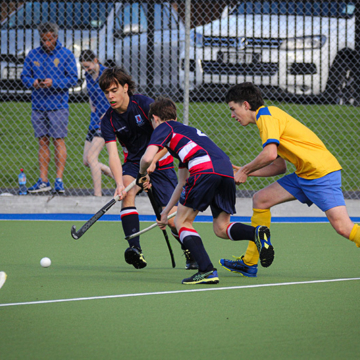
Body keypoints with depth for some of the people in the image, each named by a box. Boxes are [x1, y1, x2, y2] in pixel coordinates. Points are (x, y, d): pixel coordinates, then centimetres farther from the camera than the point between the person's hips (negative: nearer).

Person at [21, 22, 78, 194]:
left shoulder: (66, 55, 0)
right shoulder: (32, 55, 9)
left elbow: (73, 78, -4)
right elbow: (24, 76, 11)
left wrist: (53, 83, -17)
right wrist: (32, 82, -11)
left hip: (58, 106, -3)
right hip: (37, 106, 3)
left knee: (58, 140, -5)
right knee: (42, 142, 6)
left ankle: (59, 180, -3)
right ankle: (43, 181, 9)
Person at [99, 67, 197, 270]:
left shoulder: (145, 104, -18)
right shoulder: (108, 121, -9)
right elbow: (113, 155, -19)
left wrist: (152, 161, -39)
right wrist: (119, 183, -36)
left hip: (160, 164, -3)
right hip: (133, 163, 3)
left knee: (172, 219, -9)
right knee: (127, 191, -31)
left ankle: (190, 252, 21)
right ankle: (135, 249, -37)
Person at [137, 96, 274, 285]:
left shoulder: (164, 128, 17)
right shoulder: (185, 130, 40)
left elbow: (147, 158, -1)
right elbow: (183, 183, 45)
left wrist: (141, 174, 23)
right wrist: (166, 211, 52)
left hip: (205, 168, -7)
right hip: (226, 169, 7)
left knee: (182, 221, 6)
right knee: (221, 228, 17)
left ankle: (207, 270, -10)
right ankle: (257, 232, -13)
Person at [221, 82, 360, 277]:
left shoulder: (266, 115, -9)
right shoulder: (268, 116, 21)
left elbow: (269, 154, -24)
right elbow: (279, 166, 23)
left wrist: (245, 170, -8)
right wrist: (245, 172, 17)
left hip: (321, 172, -10)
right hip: (304, 174, 10)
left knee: (343, 227, -18)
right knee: (261, 199, 9)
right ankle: (249, 263, 14)